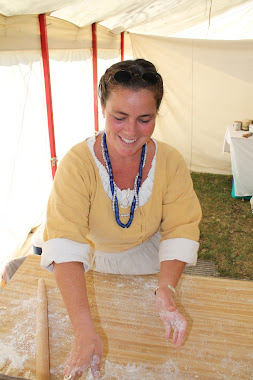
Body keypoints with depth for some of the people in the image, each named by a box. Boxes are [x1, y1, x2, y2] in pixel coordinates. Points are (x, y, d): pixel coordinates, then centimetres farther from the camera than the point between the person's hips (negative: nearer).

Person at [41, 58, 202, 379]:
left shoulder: (170, 162, -22)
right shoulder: (77, 163, -31)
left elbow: (180, 229, -19)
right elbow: (65, 242, -39)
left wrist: (166, 290, -36)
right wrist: (84, 331, -47)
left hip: (148, 262, 2)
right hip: (93, 263, -1)